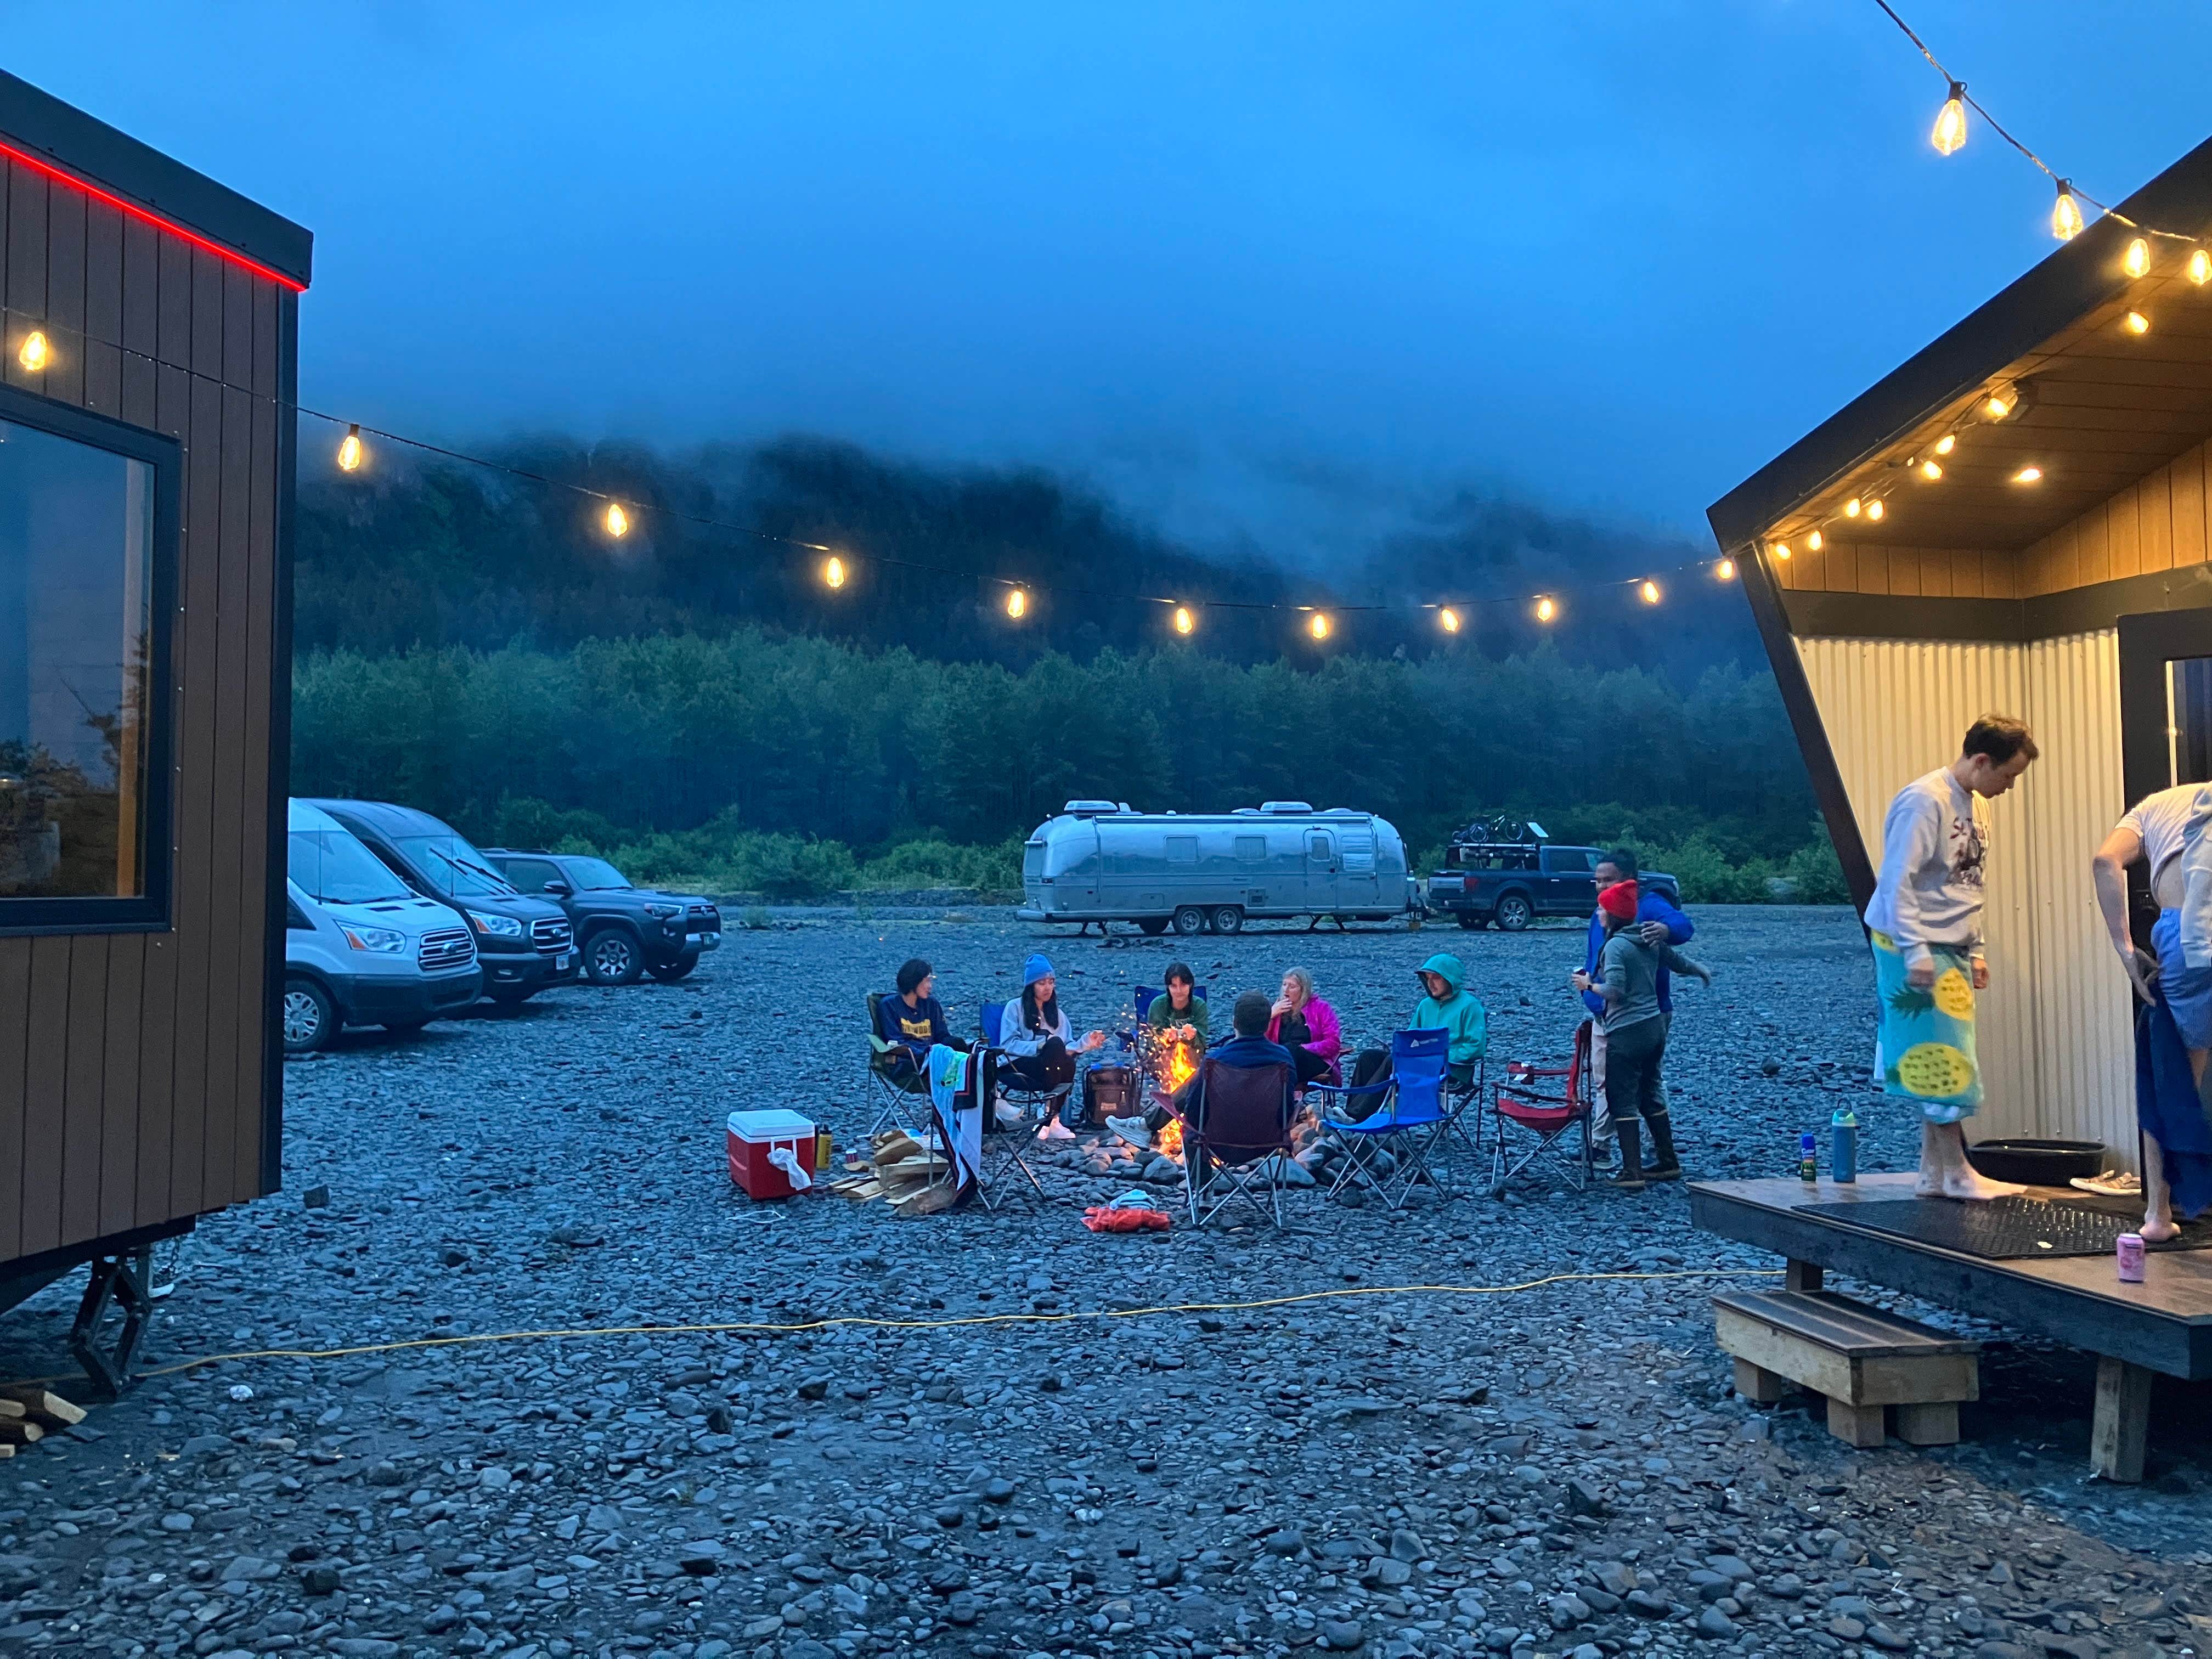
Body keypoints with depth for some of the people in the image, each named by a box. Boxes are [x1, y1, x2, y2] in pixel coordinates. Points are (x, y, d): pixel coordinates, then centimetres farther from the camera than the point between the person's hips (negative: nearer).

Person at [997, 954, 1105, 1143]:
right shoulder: (1015, 1007, 5)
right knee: (1055, 1044, -31)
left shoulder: (1057, 1013, 20)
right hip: (1015, 1066, -5)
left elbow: (1067, 1048, 7)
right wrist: (1040, 1047, -21)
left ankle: (1051, 1117, -28)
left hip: (1049, 1071, 5)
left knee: (1068, 1063, -29)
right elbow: (1008, 1044, -9)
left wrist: (1086, 1043, -12)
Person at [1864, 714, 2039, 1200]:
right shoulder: (1925, 800, -15)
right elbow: (1897, 882, -19)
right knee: (1942, 1060, -5)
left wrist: (1975, 950, 16)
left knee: (1939, 1066, 9)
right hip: (1917, 950, -8)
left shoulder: (1975, 804, 12)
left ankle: (1934, 1173, 14)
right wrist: (1915, 951, -22)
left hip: (1951, 950, 9)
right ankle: (1955, 1172, 4)